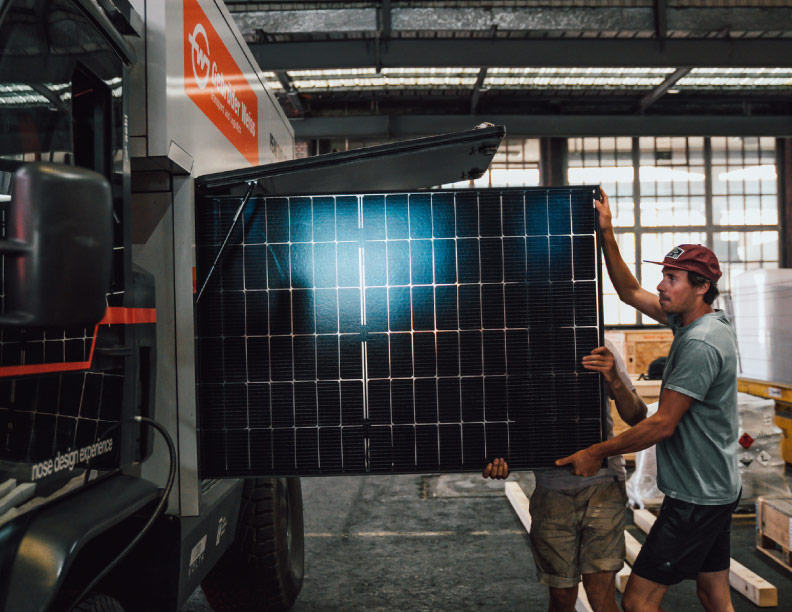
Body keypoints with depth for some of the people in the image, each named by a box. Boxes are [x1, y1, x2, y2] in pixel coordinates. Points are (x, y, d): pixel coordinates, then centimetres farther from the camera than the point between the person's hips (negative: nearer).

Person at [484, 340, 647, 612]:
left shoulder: (600, 351, -1)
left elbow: (637, 418, -2)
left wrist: (614, 380, -21)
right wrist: (502, 460, -17)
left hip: (602, 485, -1)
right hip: (552, 490, 1)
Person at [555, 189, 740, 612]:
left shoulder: (700, 344, -23)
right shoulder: (692, 321, 6)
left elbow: (662, 424, -23)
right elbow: (629, 292, 13)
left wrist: (598, 453, -15)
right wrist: (606, 233, 7)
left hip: (697, 497, -10)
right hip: (714, 490, 10)